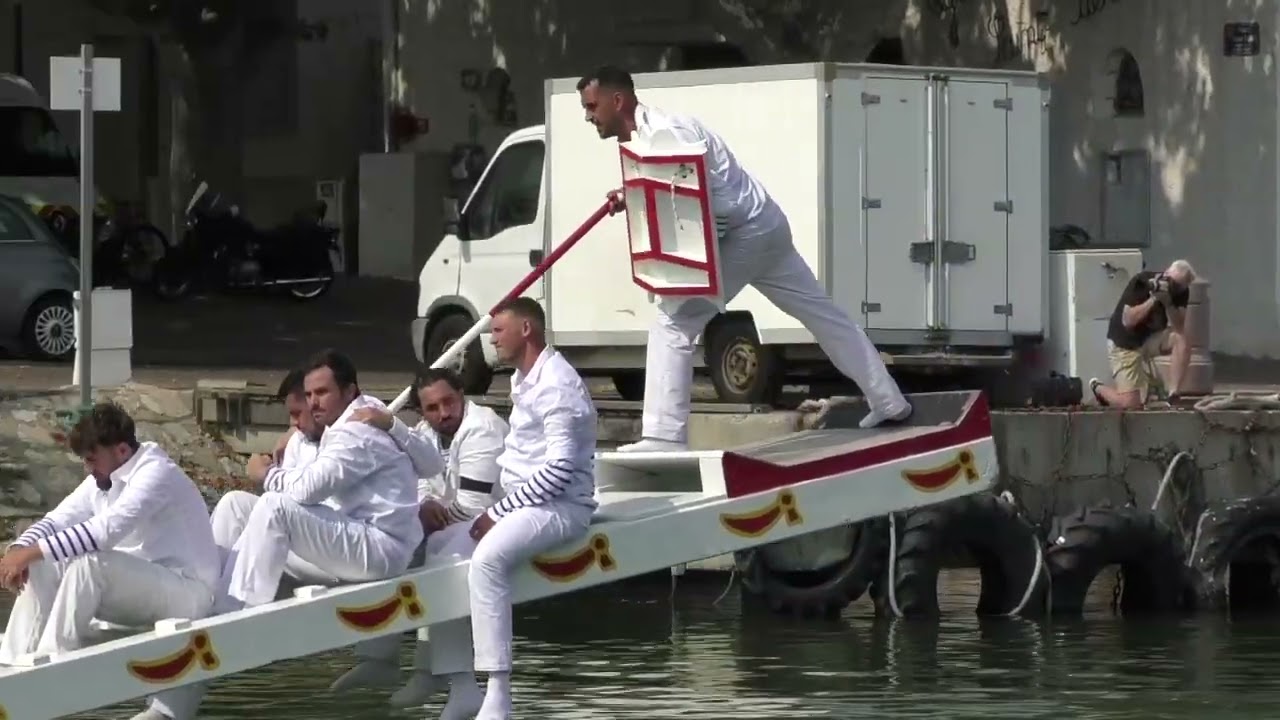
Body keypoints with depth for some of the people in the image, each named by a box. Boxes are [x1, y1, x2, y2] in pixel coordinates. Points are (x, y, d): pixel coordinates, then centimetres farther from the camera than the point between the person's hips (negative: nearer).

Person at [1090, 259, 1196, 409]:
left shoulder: (1181, 291, -10)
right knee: (1130, 403, -14)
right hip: (1126, 342, -5)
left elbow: (1179, 328, -19)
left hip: (1152, 338, 5)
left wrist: (1168, 303, -33)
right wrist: (1154, 299, -34)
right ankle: (1098, 388, 20)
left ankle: (1173, 396, -18)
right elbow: (1128, 321, -28)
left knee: (1182, 341, -26)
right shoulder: (1141, 282, -23)